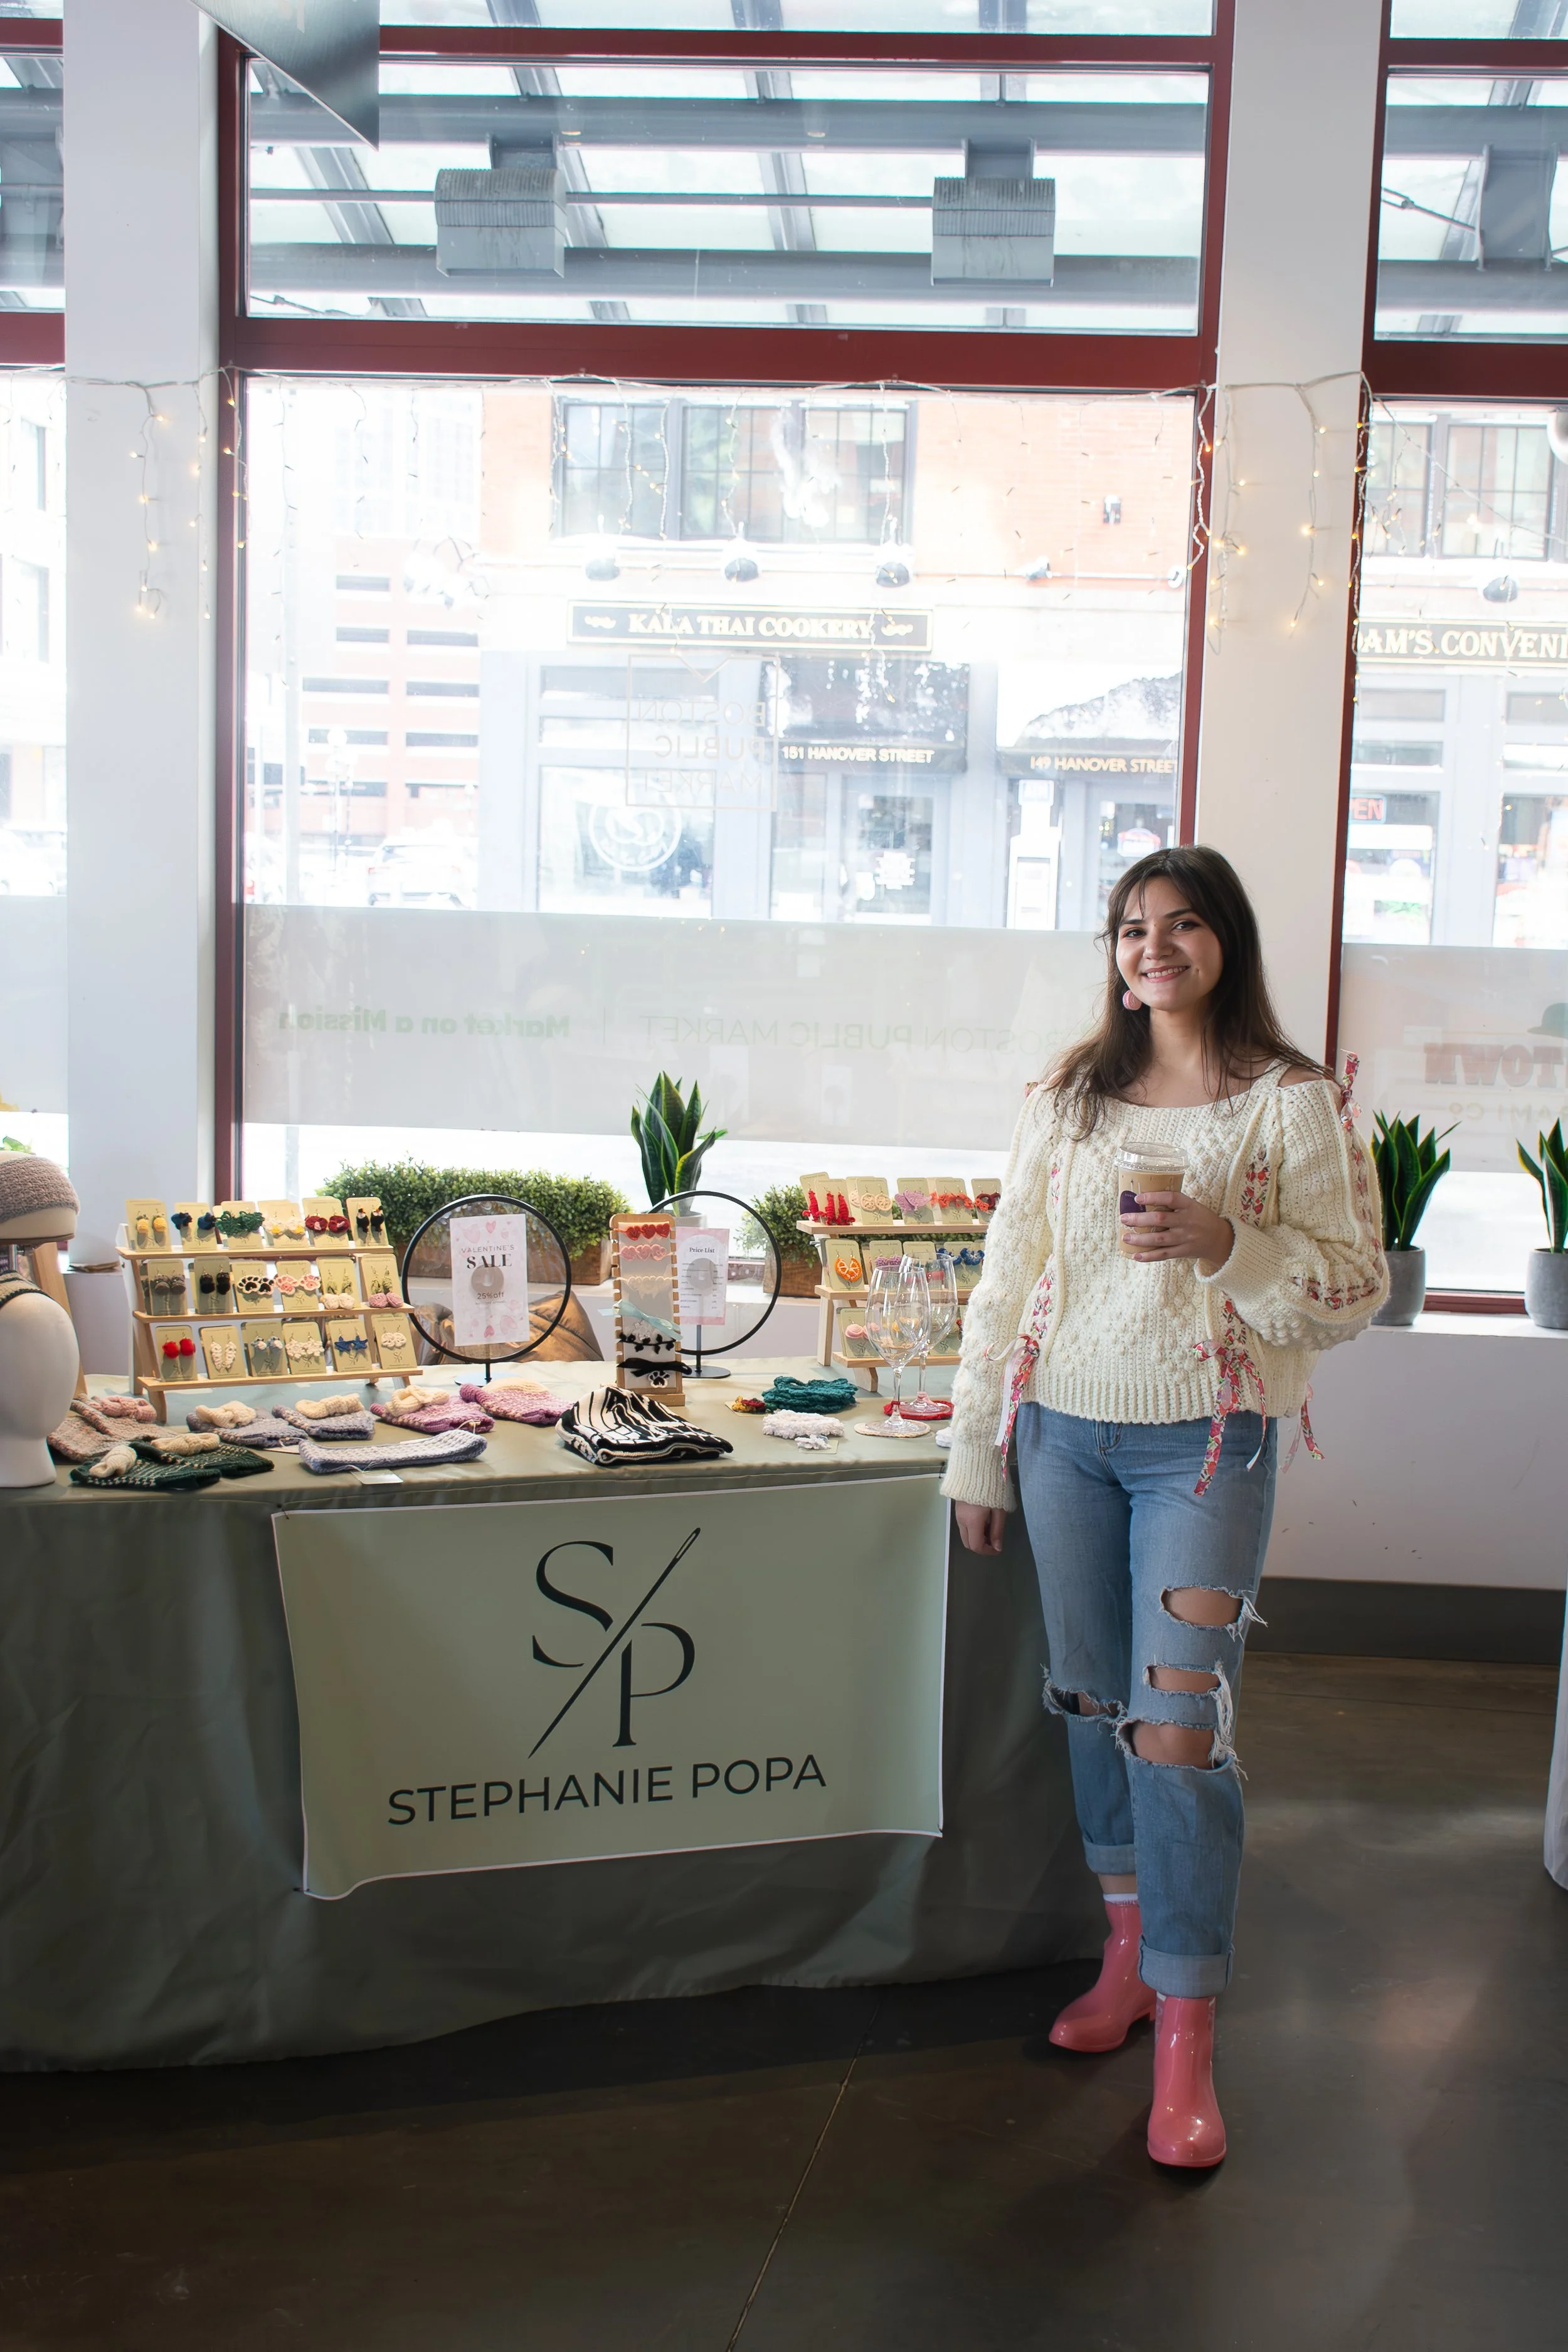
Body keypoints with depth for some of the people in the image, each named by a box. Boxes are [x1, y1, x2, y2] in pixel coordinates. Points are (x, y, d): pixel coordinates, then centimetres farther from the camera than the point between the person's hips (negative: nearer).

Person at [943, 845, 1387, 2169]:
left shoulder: (1294, 1103, -3)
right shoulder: (1070, 1098, 7)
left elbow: (1356, 1290, -4)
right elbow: (1008, 1278, 9)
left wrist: (1223, 1243, -21)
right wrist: (976, 1455, 8)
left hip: (1204, 1444, -4)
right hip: (1065, 1430, 4)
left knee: (1179, 1731, -7)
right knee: (1095, 1707, 12)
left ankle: (1186, 2043, 4)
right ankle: (1133, 1955, 31)